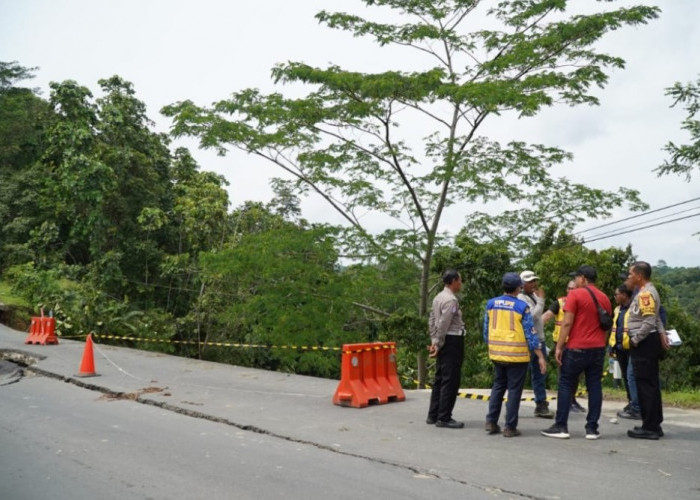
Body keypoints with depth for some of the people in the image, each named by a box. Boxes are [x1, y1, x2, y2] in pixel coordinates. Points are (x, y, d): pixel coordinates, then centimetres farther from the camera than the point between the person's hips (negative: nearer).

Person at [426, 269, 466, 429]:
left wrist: (434, 341, 13)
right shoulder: (451, 300, -16)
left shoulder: (438, 297, 14)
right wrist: (439, 344, -12)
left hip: (443, 342, 10)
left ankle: (433, 415, 20)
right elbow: (443, 325, -19)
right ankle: (444, 418, 0)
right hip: (452, 341, -10)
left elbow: (432, 321, 15)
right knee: (450, 380, -4)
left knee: (440, 379, 14)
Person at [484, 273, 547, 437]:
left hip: (496, 353, 4)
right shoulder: (522, 306, -10)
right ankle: (510, 427, 8)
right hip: (517, 355, -4)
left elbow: (486, 330, 8)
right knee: (514, 390, 5)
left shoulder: (491, 304, 2)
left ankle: (491, 421, 16)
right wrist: (540, 357, -7)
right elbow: (530, 334, -11)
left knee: (498, 386, 17)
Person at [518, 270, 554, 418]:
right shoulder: (521, 299, -14)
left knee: (539, 375, 11)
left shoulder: (534, 296, 13)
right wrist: (541, 300, -17)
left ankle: (541, 405, 16)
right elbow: (533, 316, -23)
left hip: (539, 340, 9)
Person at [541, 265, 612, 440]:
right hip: (598, 348, 5)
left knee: (566, 385, 3)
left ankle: (561, 427, 3)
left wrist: (559, 347, -9)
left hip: (577, 348, -5)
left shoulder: (575, 294, -8)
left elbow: (567, 323, -13)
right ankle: (592, 428, 8)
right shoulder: (604, 298, 11)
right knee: (594, 386, 7)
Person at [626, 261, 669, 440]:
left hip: (644, 343, -11)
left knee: (645, 385, -6)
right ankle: (654, 425, 20)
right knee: (651, 384, 13)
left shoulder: (645, 293, -16)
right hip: (648, 343, 11)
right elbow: (656, 318, 23)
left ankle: (650, 428, -2)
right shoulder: (647, 292, 17)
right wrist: (661, 333, 10)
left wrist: (635, 340, -16)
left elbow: (649, 321, -24)